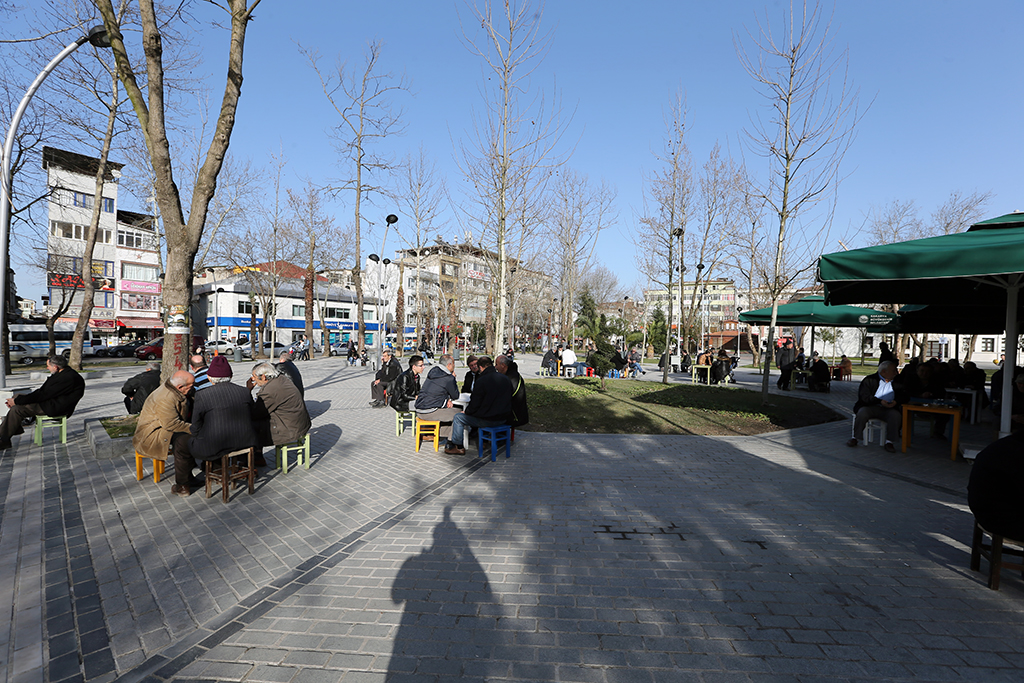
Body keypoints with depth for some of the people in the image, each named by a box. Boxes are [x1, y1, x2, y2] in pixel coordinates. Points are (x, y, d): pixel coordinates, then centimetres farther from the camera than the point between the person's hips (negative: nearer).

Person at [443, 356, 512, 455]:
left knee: (458, 418, 9)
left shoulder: (482, 381, -18)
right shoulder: (505, 379, 4)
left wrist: (466, 411, 6)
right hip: (504, 419, 8)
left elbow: (475, 404, -15)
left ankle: (457, 447, 17)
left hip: (488, 420, -8)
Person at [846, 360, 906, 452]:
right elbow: (864, 396, -8)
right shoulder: (869, 380, 3)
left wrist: (896, 402, -11)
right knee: (862, 413, -34)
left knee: (896, 416, -29)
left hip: (887, 409, 3)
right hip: (870, 407, -3)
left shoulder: (896, 382, 19)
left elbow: (903, 395, 12)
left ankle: (889, 441, -16)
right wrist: (880, 401, -22)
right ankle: (855, 438, -15)